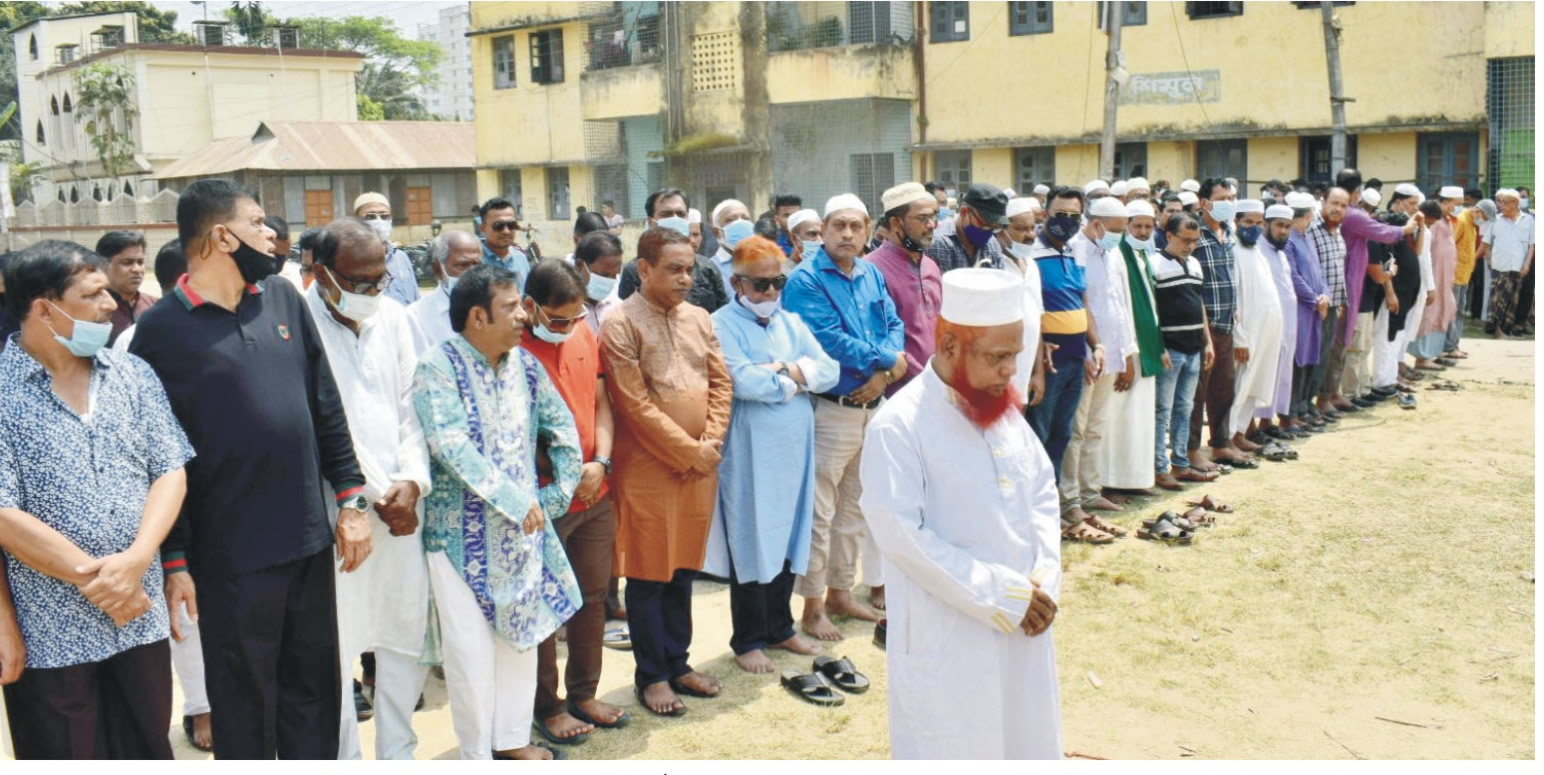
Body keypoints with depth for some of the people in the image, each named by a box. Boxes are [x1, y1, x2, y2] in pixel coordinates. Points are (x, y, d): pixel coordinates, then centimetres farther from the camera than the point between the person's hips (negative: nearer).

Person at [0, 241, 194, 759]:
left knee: (149, 755, 16)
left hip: (140, 618, 4)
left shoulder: (133, 376, 3)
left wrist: (134, 561, -14)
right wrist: (95, 578, -13)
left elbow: (170, 474, 1)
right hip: (49, 634, -4)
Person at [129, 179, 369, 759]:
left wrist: (351, 499, 4)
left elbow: (328, 410, 9)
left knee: (314, 690, 16)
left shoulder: (285, 302, 7)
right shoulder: (161, 329, -7)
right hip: (229, 556, -4)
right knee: (244, 706, 10)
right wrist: (173, 560, -7)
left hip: (310, 540, 4)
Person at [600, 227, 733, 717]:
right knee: (648, 576, 4)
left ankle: (678, 663, 28)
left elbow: (720, 381, 10)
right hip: (648, 469, -6)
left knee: (684, 570, 15)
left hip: (700, 468, 6)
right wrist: (690, 451, -12)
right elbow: (637, 405, -14)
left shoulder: (698, 319, 9)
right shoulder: (620, 325, -10)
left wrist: (712, 441, -4)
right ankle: (651, 676, 17)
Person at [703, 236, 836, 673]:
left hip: (795, 447, 6)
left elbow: (830, 371, 2)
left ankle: (780, 628, 30)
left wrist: (784, 370, -14)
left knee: (789, 539, 15)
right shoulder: (722, 325, -7)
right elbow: (744, 381, -22)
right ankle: (748, 640, 16)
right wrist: (798, 381, -8)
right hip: (750, 453, -6)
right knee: (751, 543, 2)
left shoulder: (791, 323, 12)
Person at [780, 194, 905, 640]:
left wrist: (882, 373, -14)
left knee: (854, 509, 16)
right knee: (820, 512, -2)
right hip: (829, 410, -7)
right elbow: (828, 340, -21)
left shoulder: (873, 276, 11)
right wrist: (886, 359, -11)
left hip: (872, 405, 8)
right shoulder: (806, 280, -11)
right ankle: (812, 608, 9)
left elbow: (895, 327, 5)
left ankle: (840, 592, 29)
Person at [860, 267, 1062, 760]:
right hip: (947, 640, -7)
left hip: (1022, 627, 7)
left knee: (1026, 742, 19)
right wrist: (1000, 593, -19)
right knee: (952, 749, 6)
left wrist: (1044, 581, -5)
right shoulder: (899, 426, -18)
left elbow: (1043, 493, 11)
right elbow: (902, 535, -22)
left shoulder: (1006, 411, 5)